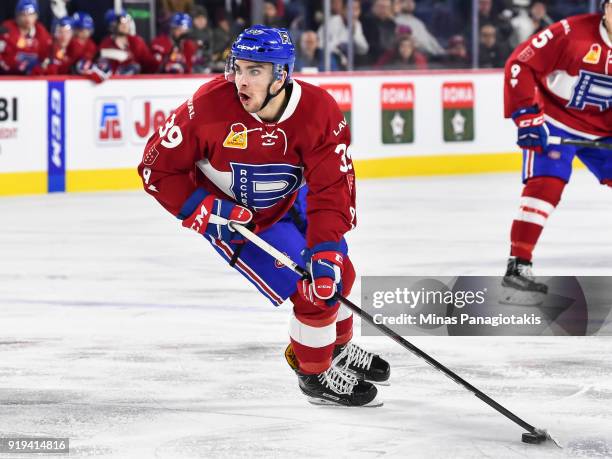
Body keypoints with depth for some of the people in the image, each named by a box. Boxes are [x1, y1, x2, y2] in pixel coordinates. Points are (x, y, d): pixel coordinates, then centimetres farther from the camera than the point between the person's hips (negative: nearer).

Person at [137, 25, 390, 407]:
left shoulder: (319, 111, -26)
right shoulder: (210, 105, -32)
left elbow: (332, 190, -27)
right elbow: (158, 167, -21)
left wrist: (326, 250, -38)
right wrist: (202, 209, -30)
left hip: (285, 203, 5)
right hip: (228, 213, -5)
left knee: (336, 274, 19)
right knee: (312, 290, -12)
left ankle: (338, 347, 50)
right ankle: (316, 376, 12)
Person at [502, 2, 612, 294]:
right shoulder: (572, 33, -22)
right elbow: (519, 65, -20)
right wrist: (527, 116, -23)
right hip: (555, 121, -5)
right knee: (545, 185, -19)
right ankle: (518, 265, -17)